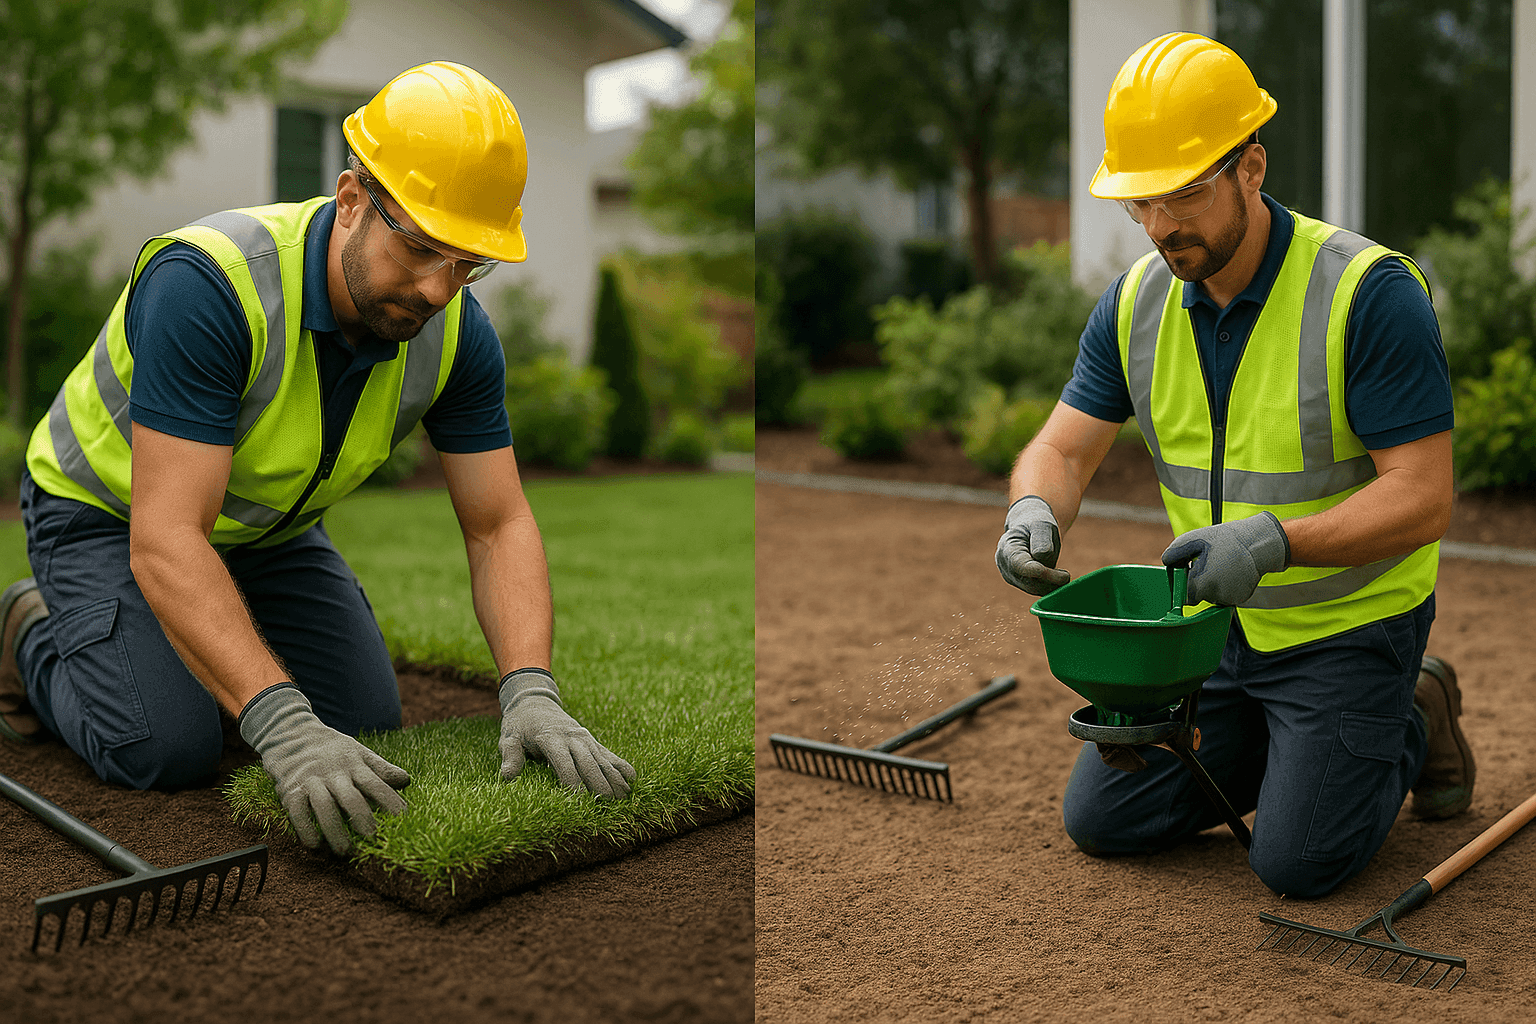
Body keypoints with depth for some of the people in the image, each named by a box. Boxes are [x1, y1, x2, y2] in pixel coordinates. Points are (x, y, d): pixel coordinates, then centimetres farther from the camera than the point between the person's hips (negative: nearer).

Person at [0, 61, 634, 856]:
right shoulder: (209, 285, -38)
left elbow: (499, 526, -18)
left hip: (268, 524, 6)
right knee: (167, 749, -22)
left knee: (369, 722, -3)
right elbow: (167, 542, -42)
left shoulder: (458, 333, -20)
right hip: (110, 508, -5)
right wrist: (283, 726, -52)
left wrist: (531, 693, -34)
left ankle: (204, 642, 23)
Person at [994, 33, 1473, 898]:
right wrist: (1035, 510, -27)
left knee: (1298, 861, -12)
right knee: (1102, 819, 5)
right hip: (1214, 623, 6)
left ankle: (1410, 727, 17)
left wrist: (1274, 542, -38)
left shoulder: (1370, 292, -23)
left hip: (1350, 623, -5)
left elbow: (1424, 499, -24)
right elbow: (1063, 449, -3)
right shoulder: (1136, 301, -5)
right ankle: (1287, 740, 26)